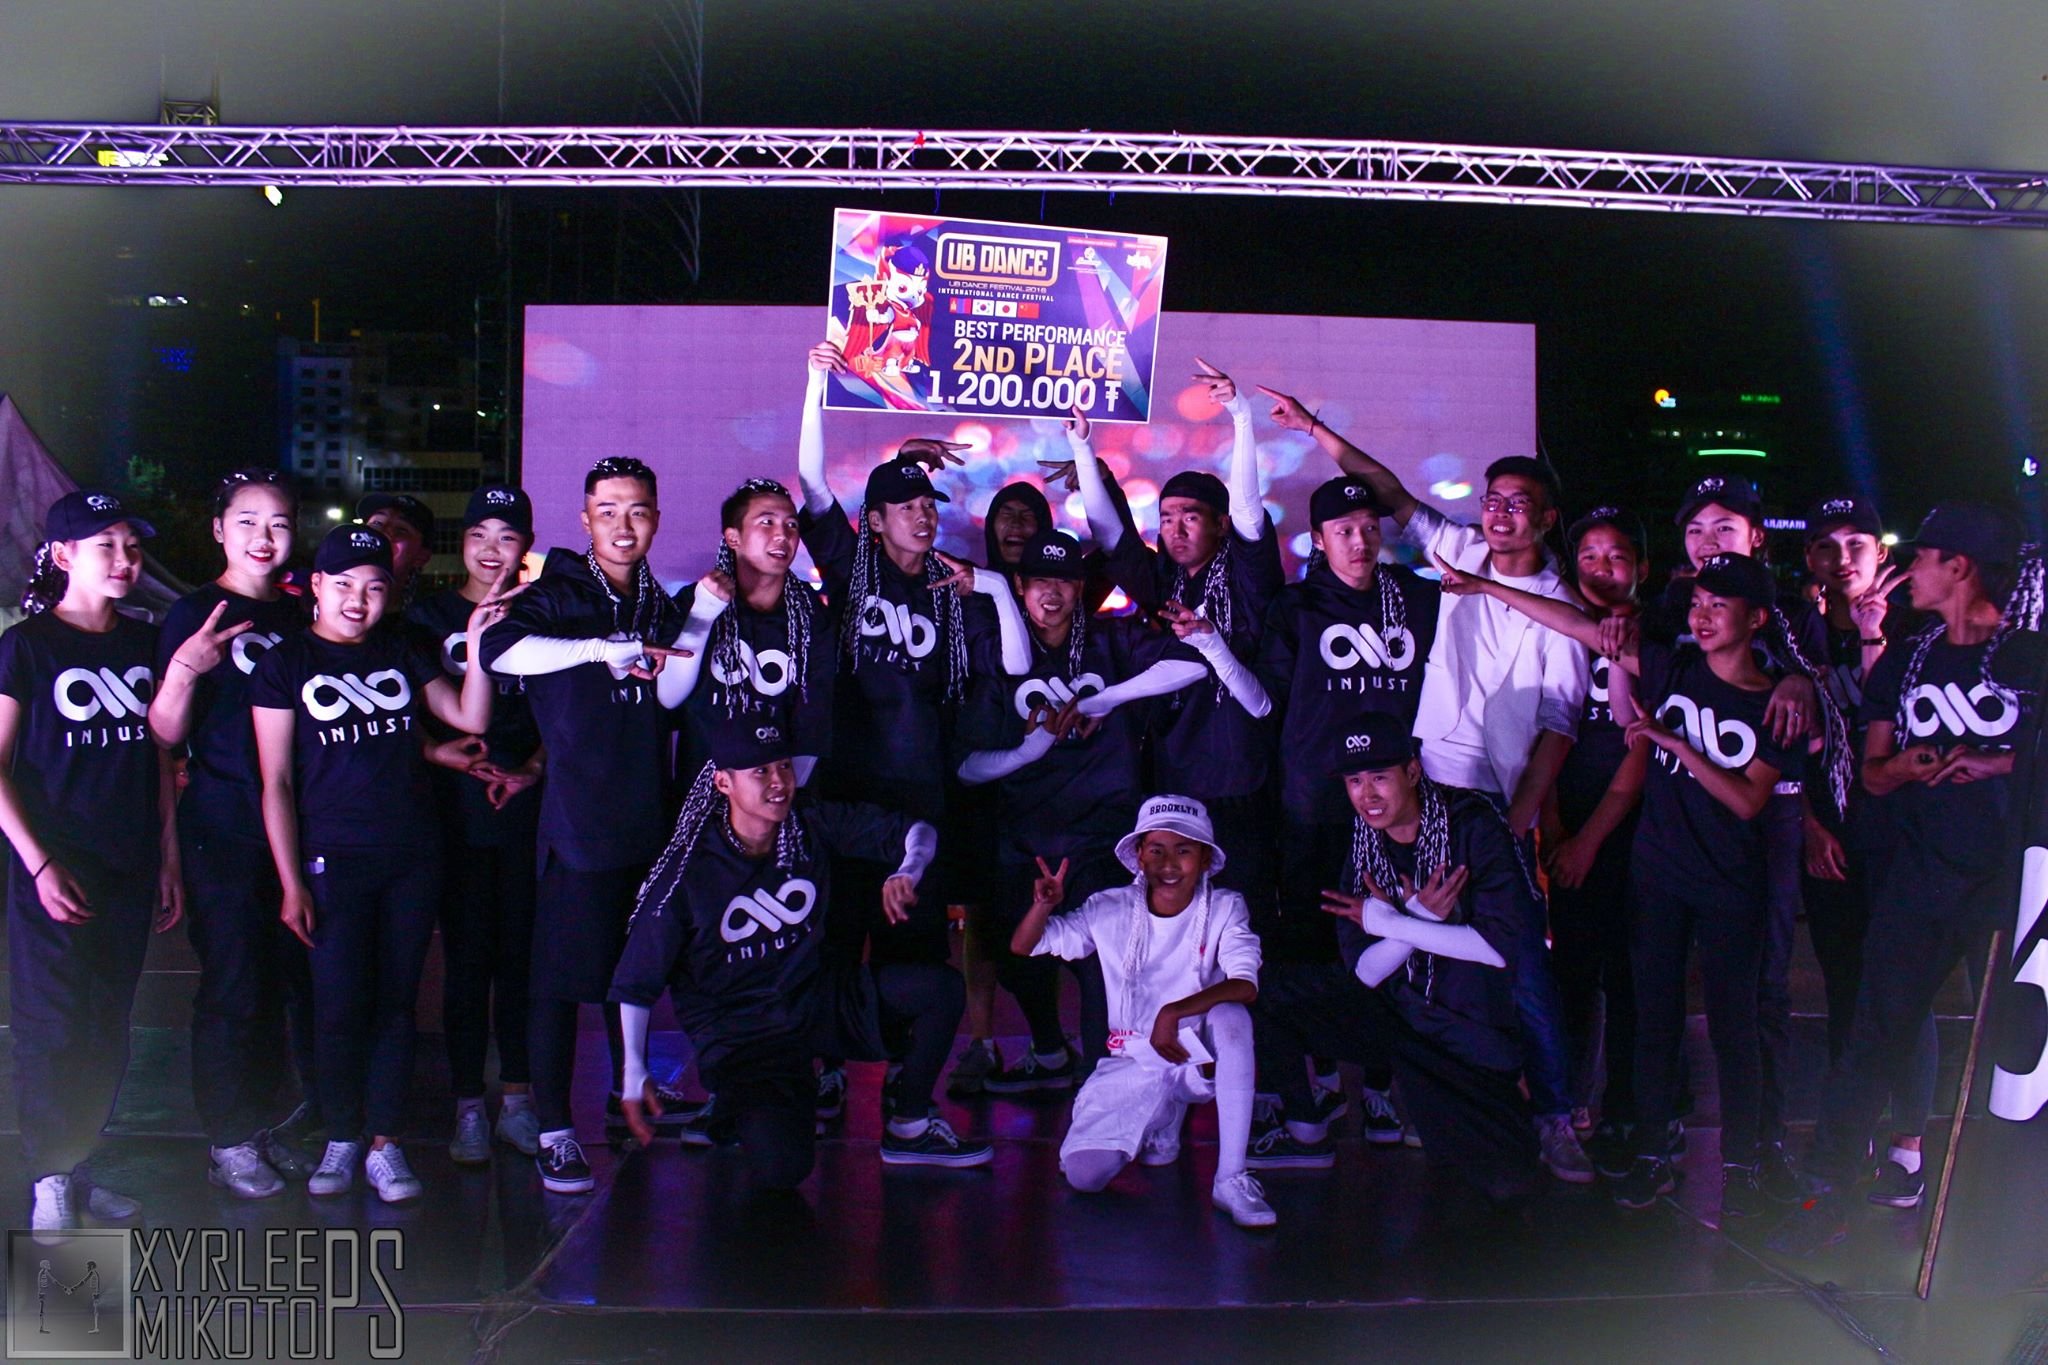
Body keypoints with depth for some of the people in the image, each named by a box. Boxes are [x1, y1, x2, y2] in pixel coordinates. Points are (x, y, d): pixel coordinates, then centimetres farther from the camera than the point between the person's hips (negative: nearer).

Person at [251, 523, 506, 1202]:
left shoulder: (401, 655, 11)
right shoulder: (285, 664, 0)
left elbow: (471, 718, 6)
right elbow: (276, 782, -3)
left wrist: (477, 642, -6)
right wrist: (291, 885, -8)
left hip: (414, 857, 3)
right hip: (335, 859, -3)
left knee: (396, 1001, 6)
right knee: (340, 1006, -4)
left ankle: (384, 1145, 14)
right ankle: (341, 1141, 14)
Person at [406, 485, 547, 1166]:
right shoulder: (429, 615, 5)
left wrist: (533, 768, -5)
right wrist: (441, 753, -14)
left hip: (529, 811, 1)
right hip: (457, 814, -1)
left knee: (521, 955, 6)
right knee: (466, 959, 2)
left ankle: (517, 1100, 18)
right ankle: (468, 1106, 12)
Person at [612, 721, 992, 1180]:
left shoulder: (814, 827, -7)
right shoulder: (688, 871, -16)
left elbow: (917, 831, -1)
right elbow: (636, 979, -10)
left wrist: (907, 872, -24)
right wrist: (634, 1075, -17)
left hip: (821, 999, 4)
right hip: (740, 1029, -4)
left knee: (941, 987, -16)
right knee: (780, 1169, -27)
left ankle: (908, 1127, 4)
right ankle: (742, 1107, 10)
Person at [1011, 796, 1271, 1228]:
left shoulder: (1224, 909, -8)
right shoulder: (1111, 909, -2)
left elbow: (1245, 986, -23)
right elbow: (1023, 948, 2)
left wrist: (1174, 1012, -37)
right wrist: (1043, 905, -20)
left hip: (1201, 1058, -2)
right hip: (1132, 1064, 2)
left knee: (1231, 1014, -35)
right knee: (1083, 1174, -19)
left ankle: (1230, 1178, -28)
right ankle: (1159, 1122, 16)